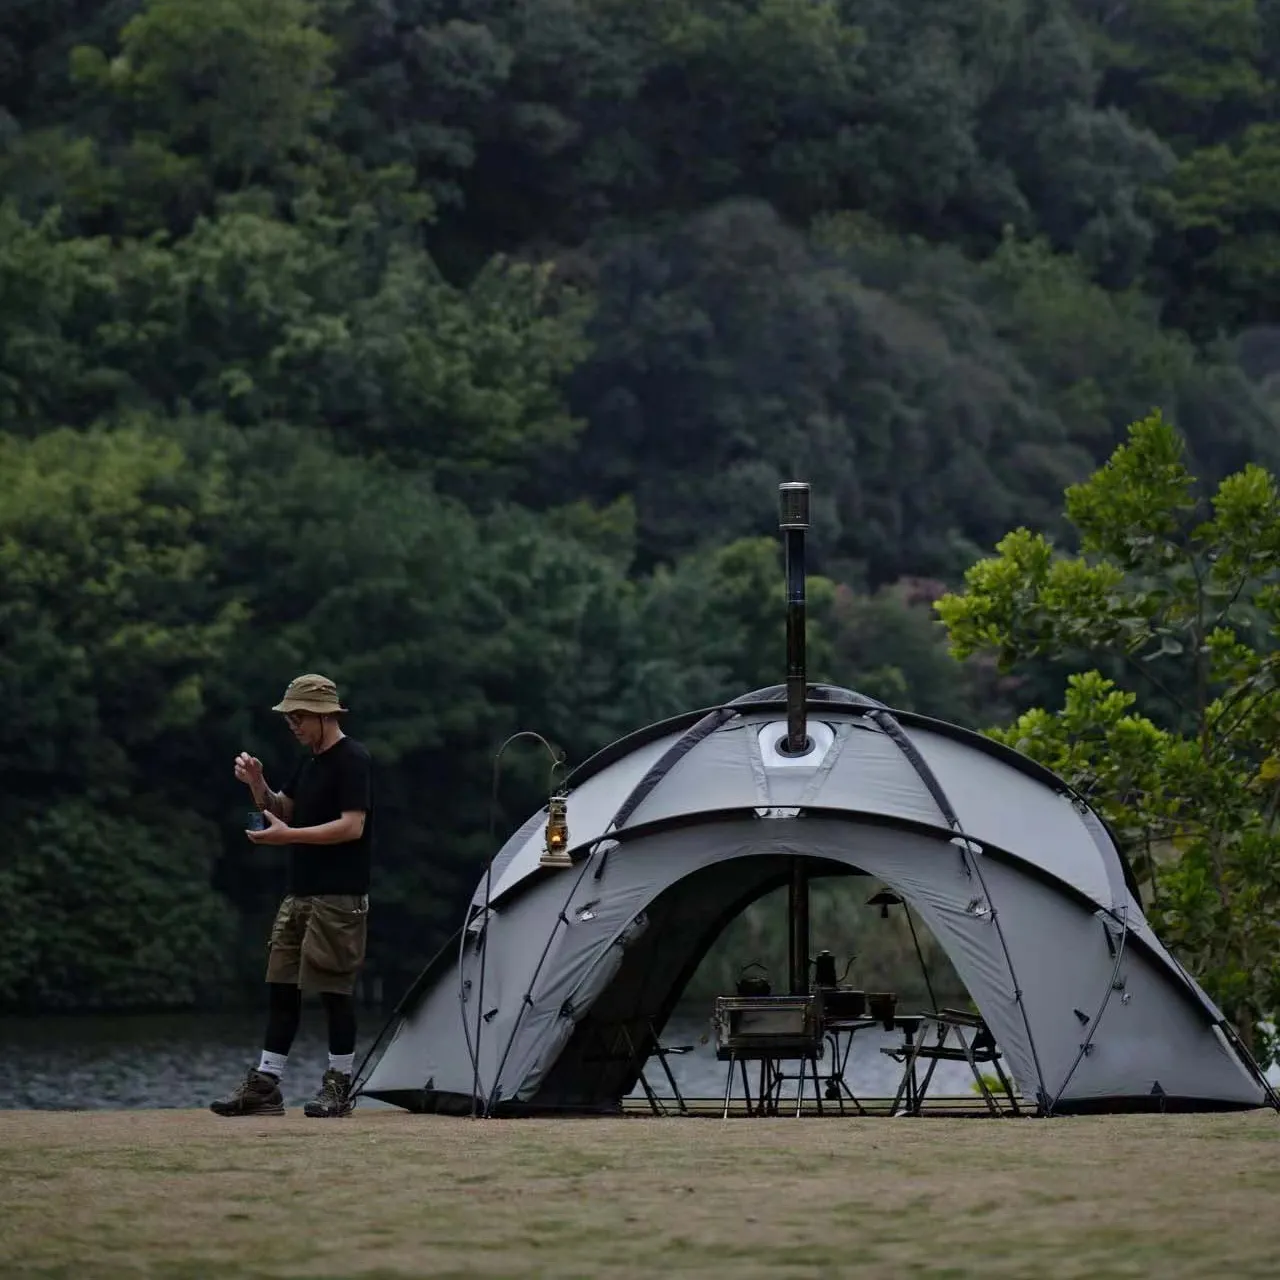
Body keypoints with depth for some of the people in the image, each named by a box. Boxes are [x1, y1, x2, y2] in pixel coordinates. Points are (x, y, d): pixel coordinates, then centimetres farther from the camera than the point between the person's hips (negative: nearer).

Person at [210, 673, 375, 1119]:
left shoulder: (352, 760, -12)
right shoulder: (310, 760, 16)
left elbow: (352, 826, -20)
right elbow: (279, 808, 23)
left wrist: (288, 835, -22)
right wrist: (257, 784, 3)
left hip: (338, 898, -9)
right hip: (299, 895, 9)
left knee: (335, 990, -4)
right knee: (281, 986, 7)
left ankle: (338, 1088, 4)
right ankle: (264, 1086, 9)